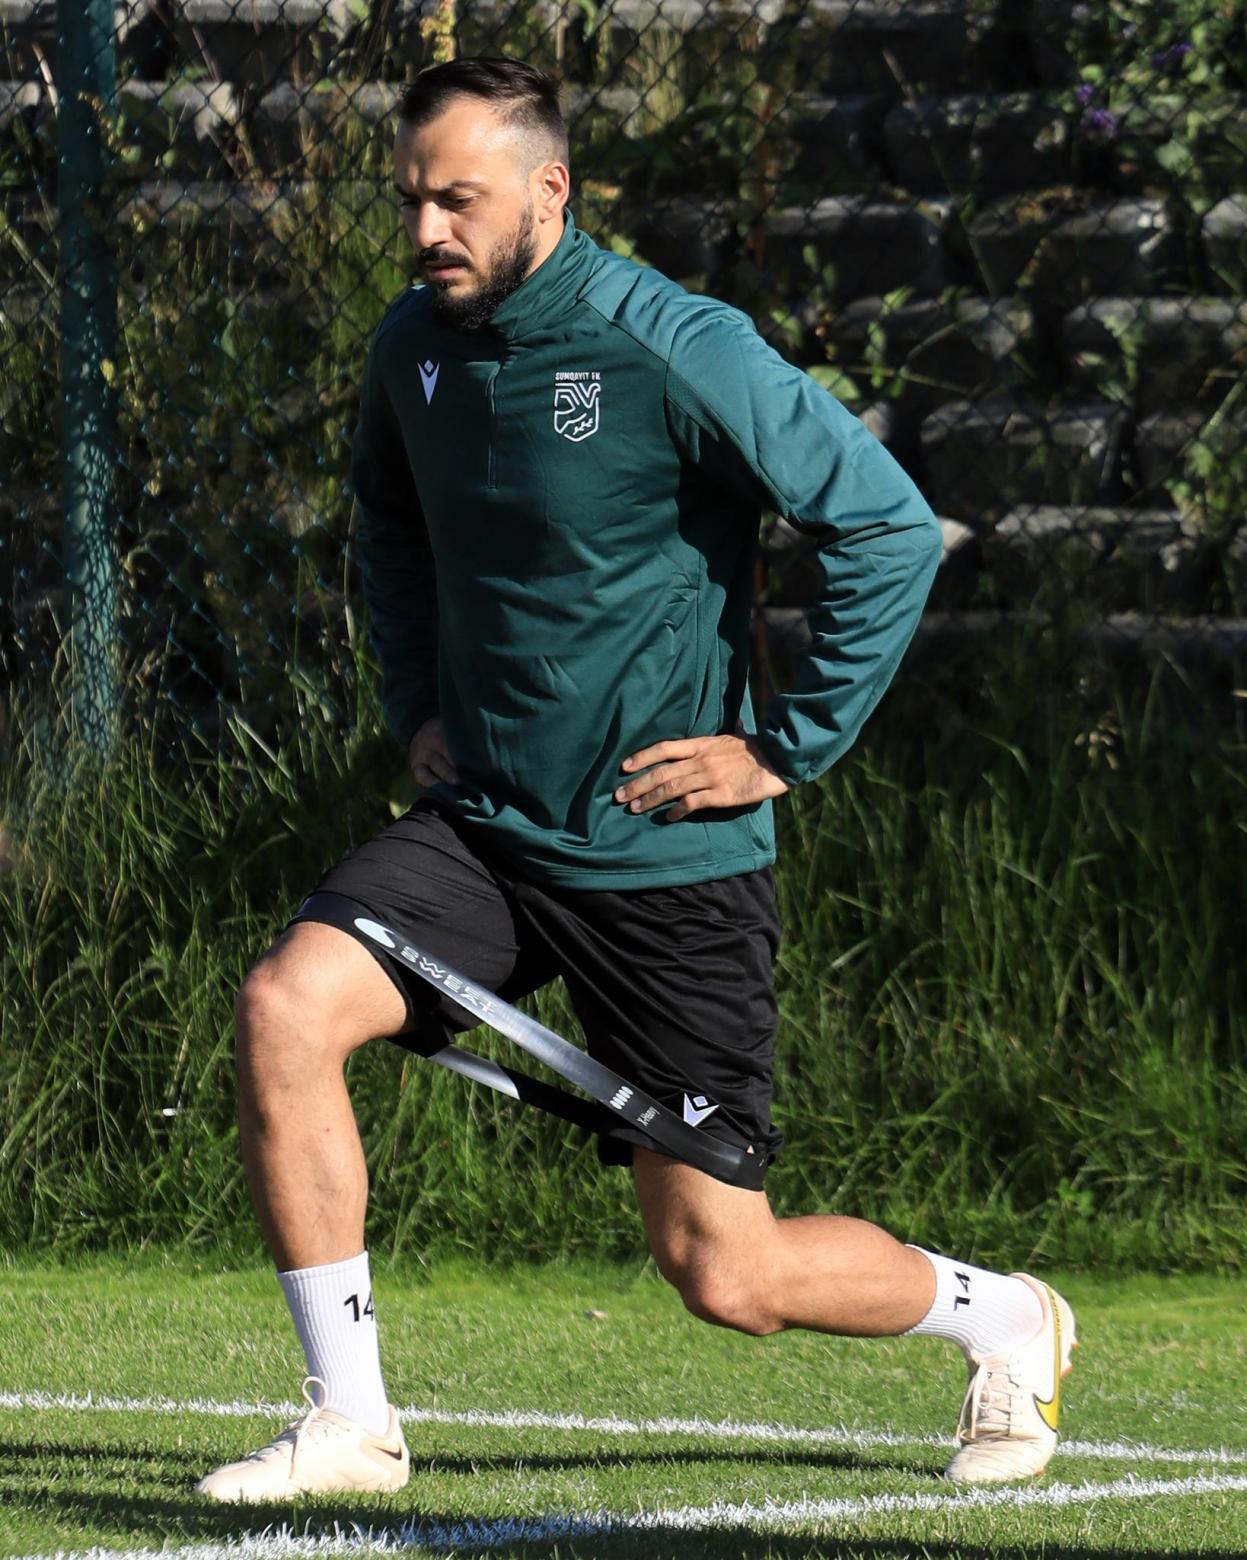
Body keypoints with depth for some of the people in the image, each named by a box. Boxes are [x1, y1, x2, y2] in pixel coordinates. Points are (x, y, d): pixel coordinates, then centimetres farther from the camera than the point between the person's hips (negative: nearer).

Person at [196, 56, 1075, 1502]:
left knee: (726, 1274, -2)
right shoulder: (413, 344, 3)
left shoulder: (672, 347, -17)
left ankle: (1002, 1318, 29)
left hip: (668, 858, -5)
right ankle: (348, 1423, -8)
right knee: (285, 1005, -20)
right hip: (482, 826, 6)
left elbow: (890, 524, -15)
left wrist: (790, 746, -14)